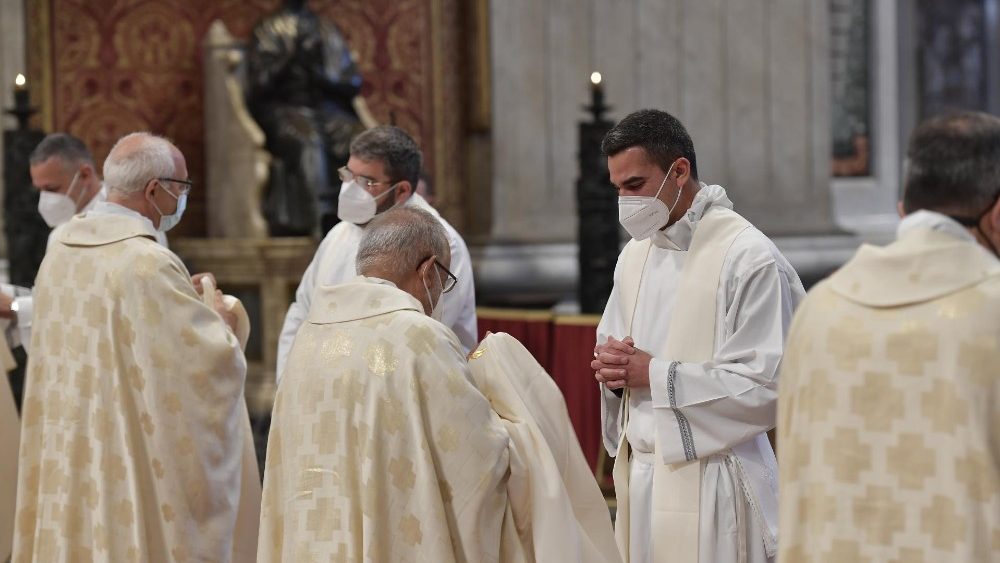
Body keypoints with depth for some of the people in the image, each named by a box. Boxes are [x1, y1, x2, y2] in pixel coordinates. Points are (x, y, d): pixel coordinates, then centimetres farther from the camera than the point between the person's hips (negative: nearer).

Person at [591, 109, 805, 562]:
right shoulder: (635, 255, 12)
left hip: (708, 482, -6)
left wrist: (656, 374, -15)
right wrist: (611, 367, -2)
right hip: (638, 473, 7)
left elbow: (765, 386, -17)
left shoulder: (747, 256, -12)